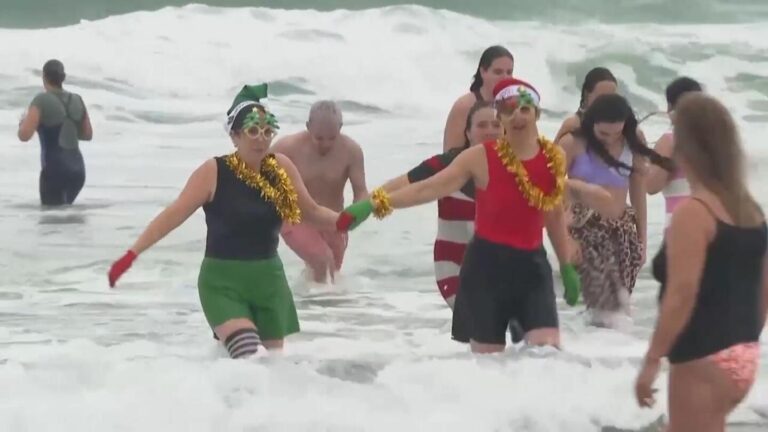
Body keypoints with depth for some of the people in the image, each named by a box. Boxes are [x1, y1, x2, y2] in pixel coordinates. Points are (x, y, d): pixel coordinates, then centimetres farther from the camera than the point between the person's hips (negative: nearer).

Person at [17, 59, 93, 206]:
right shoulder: (77, 100, 8)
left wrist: (23, 122, 8)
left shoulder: (41, 101, -9)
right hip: (77, 170, 7)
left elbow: (24, 136, -15)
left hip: (54, 171, -7)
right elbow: (88, 135, 17)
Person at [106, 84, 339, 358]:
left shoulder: (282, 168, 0)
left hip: (268, 278, 5)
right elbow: (174, 215, -12)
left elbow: (310, 211, 13)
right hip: (222, 282, -5)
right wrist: (132, 253, -18)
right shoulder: (214, 173, -12)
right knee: (248, 359, -25)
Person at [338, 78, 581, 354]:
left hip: (532, 265, 3)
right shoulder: (481, 157, -8)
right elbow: (428, 188, -10)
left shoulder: (554, 158, 2)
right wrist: (375, 203, -21)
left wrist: (567, 267, 22)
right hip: (487, 264, -3)